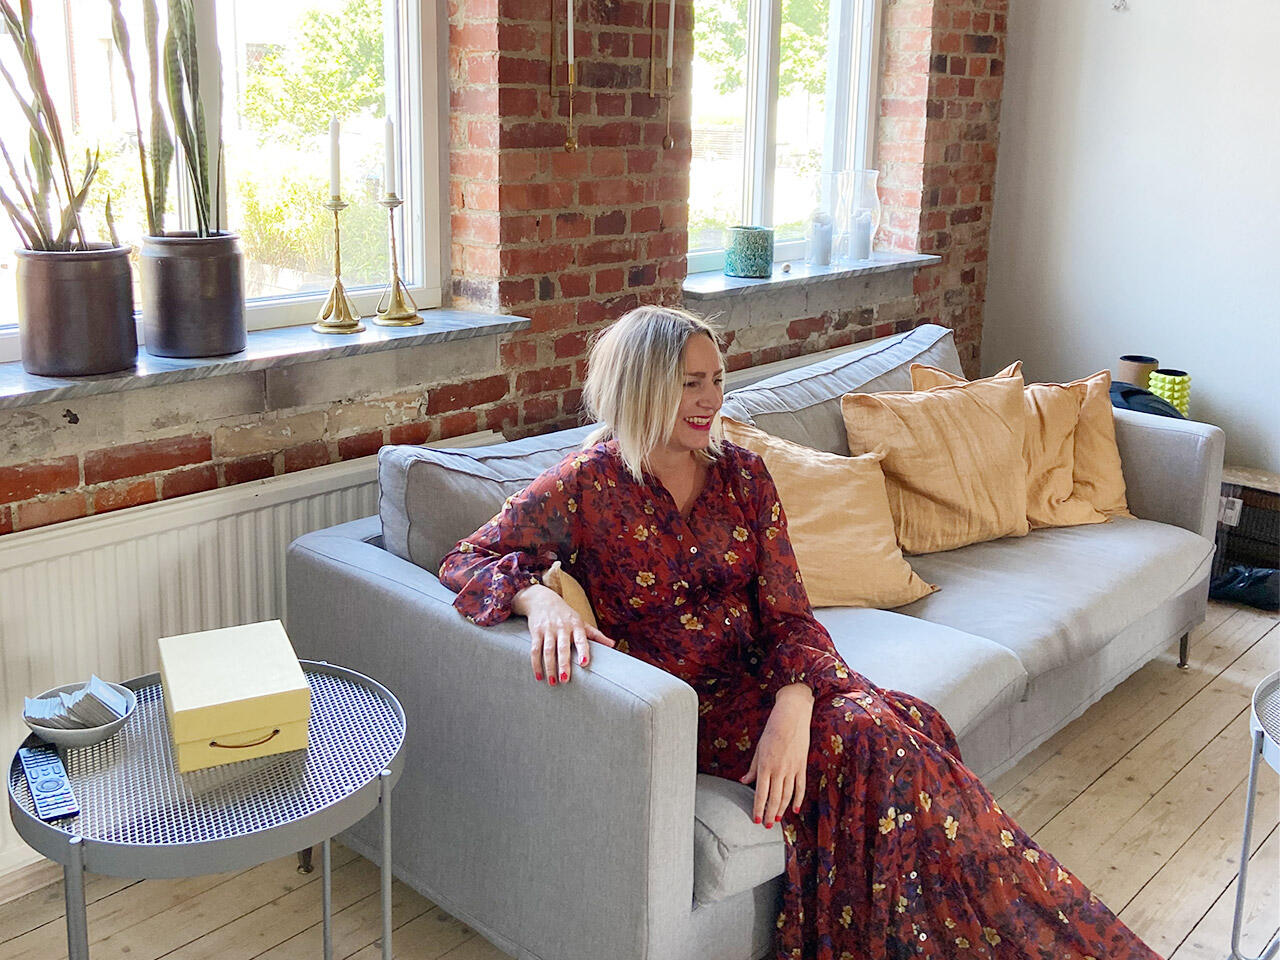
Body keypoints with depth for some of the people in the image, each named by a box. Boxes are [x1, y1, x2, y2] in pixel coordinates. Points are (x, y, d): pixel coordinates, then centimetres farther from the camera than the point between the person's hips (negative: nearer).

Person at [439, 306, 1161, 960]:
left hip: (763, 670, 4)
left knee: (895, 729, -26)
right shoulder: (588, 486, -8)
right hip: (682, 698, -4)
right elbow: (466, 560, -9)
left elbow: (788, 614, -1)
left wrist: (790, 711, -21)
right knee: (864, 740, -28)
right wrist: (538, 596, -32)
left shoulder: (743, 474, 4)